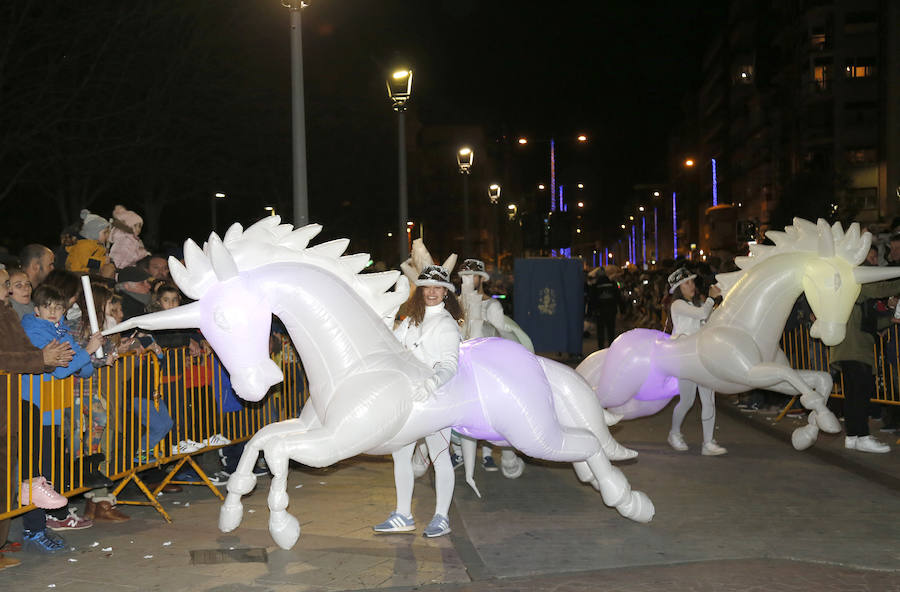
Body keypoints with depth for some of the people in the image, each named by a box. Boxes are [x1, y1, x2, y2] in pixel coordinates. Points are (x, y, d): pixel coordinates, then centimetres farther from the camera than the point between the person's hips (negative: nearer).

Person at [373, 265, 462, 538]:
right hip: (408, 396, 8)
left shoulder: (446, 324, -10)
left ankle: (441, 518, 9)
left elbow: (450, 364, -23)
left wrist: (432, 384, -41)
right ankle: (403, 515, 19)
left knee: (439, 456, -1)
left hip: (435, 397, -8)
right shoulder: (413, 320, 13)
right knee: (400, 453, 9)